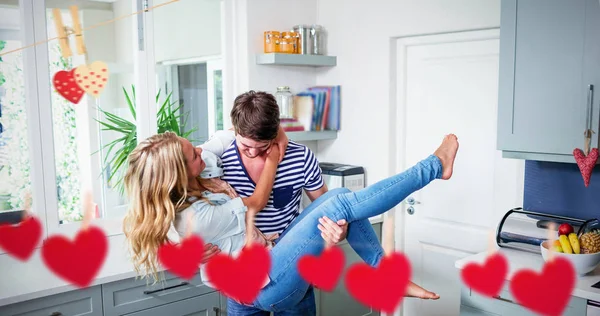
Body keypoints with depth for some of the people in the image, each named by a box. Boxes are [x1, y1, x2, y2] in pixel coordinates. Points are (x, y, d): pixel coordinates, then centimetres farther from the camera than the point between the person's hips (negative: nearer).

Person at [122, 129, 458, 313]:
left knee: (336, 195, -1)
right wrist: (273, 159, -1)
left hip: (268, 263, 9)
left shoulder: (187, 195, 0)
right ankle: (435, 165, -3)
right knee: (342, 204, -18)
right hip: (269, 284, -9)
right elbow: (257, 203, -12)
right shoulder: (196, 219, -26)